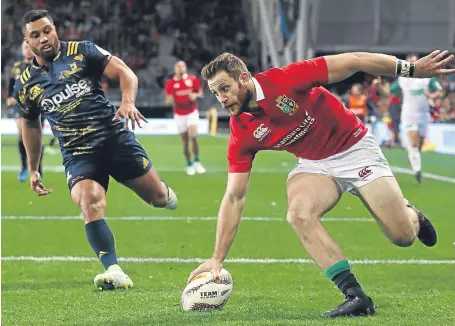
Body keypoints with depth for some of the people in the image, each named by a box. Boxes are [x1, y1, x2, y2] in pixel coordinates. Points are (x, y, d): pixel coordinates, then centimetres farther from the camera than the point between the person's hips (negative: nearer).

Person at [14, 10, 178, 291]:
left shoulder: (82, 52, 0)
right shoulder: (26, 84, 8)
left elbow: (124, 73, -2)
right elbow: (31, 124, 23)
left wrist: (128, 101, -23)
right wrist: (34, 169, 25)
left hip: (116, 137, 0)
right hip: (77, 154, 0)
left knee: (158, 197, 3)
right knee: (91, 204, -27)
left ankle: (165, 194, 42)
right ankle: (114, 272, -33)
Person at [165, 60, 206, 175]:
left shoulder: (193, 79, -2)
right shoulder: (170, 83, -2)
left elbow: (201, 93, 7)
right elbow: (168, 101, 1)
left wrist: (196, 95, -16)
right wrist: (170, 100, -23)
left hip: (192, 112, -1)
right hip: (179, 114, 1)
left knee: (193, 136, -19)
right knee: (185, 141, 2)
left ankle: (197, 161, -5)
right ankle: (189, 165, 15)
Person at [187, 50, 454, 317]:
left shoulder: (286, 79, -25)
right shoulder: (242, 134, -12)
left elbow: (352, 62, -21)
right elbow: (234, 198, -9)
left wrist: (412, 69, -21)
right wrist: (217, 258, -14)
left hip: (356, 148, -3)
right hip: (315, 164, 3)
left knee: (403, 235, -9)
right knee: (299, 213, -29)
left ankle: (411, 214, 31)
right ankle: (355, 295, -23)